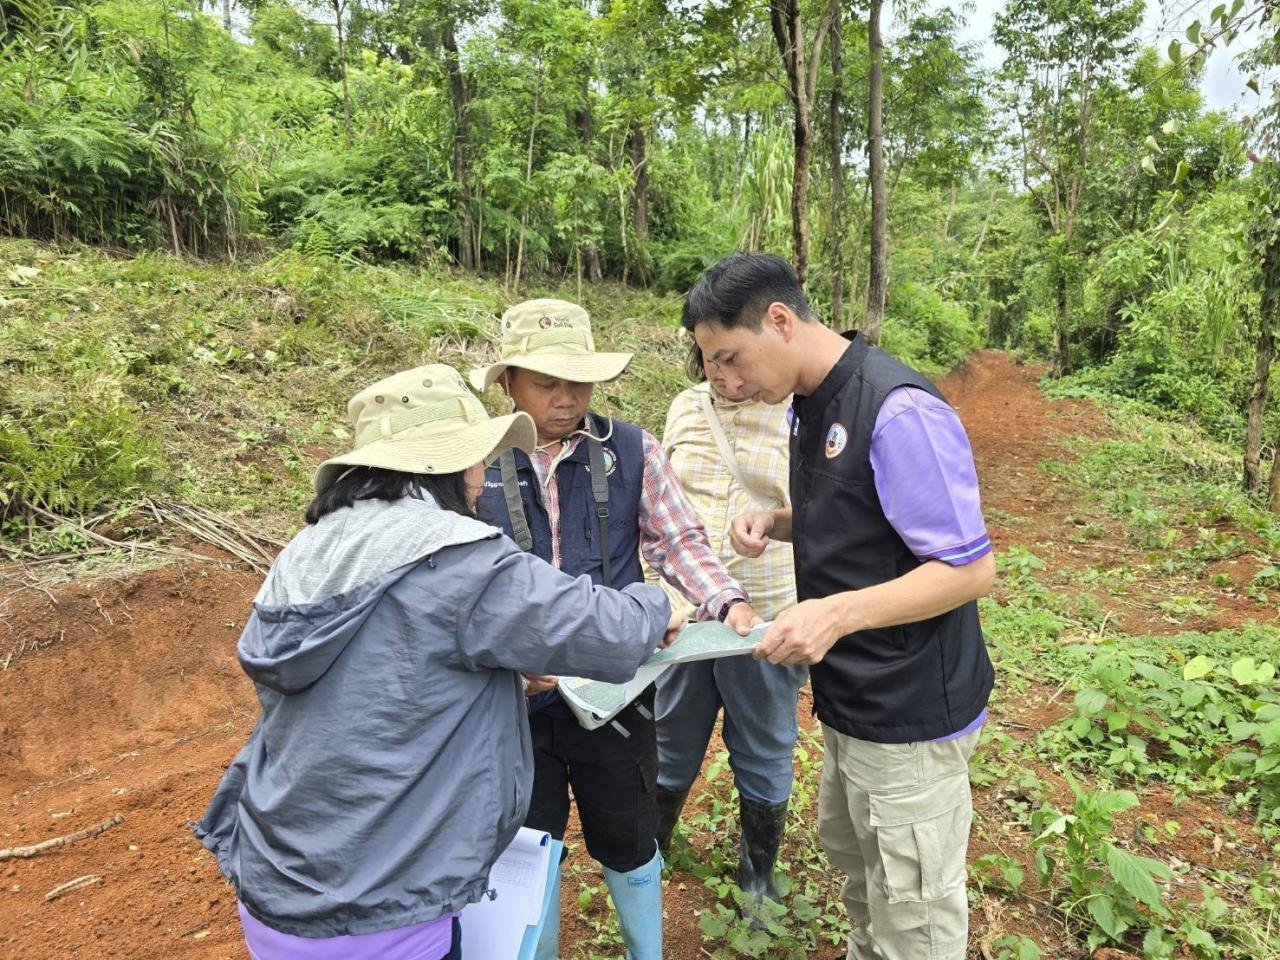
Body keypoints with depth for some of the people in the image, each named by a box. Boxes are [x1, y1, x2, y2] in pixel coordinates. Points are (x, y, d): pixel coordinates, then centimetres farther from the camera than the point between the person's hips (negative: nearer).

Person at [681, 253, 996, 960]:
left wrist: (838, 613, -34)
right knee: (848, 849, 27)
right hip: (850, 698, 9)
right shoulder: (810, 405, 4)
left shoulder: (899, 411, -24)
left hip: (909, 713, -9)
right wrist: (774, 523, -3)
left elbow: (971, 568, -23)